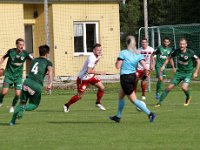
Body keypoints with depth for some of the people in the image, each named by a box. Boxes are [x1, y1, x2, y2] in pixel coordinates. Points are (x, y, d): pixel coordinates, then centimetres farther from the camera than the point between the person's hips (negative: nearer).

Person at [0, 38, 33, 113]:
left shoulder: (25, 53, -11)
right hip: (9, 75, -1)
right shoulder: (11, 51, -10)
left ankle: (12, 106, 20)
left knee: (18, 94, -9)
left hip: (18, 76, 1)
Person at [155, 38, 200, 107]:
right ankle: (159, 102, 4)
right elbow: (169, 57, 11)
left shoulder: (190, 52, -17)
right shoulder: (177, 51, -8)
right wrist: (163, 65, 2)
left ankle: (188, 97, 9)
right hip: (179, 72, 3)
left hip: (188, 73, -3)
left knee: (184, 87, -25)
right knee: (170, 87, -5)